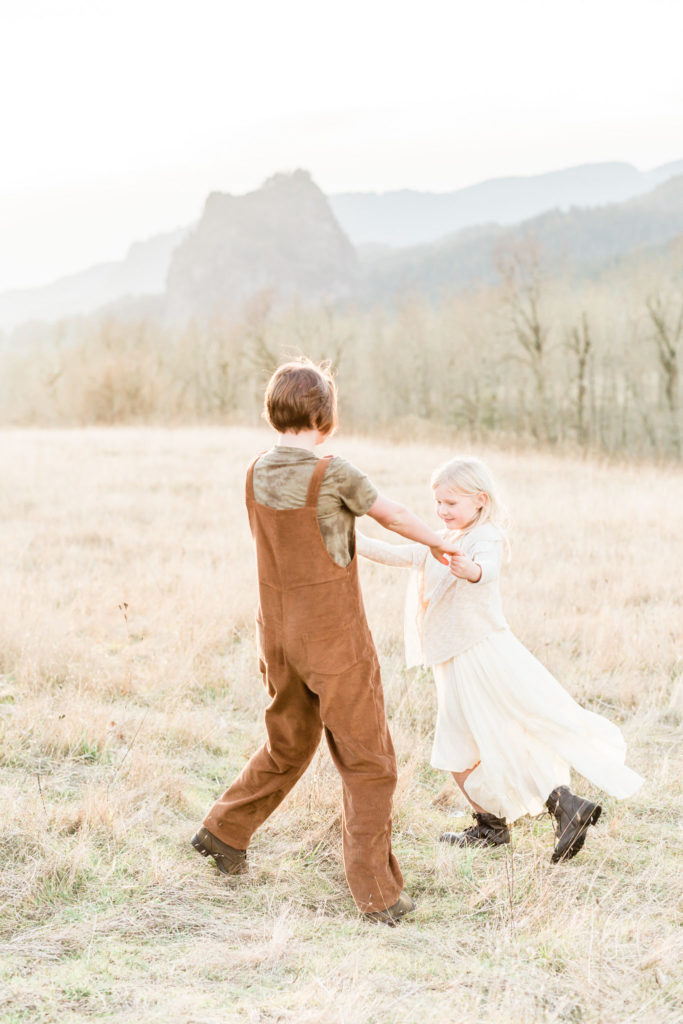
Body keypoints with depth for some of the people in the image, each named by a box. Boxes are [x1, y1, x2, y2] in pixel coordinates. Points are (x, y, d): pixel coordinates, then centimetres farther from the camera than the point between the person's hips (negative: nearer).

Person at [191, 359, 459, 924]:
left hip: (279, 635, 6)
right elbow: (395, 514, -2)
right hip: (335, 638, -6)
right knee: (368, 764, 3)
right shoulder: (334, 473, -18)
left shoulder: (257, 472, 0)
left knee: (287, 746, 26)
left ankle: (225, 831, 38)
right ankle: (378, 893, 5)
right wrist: (438, 542, 16)